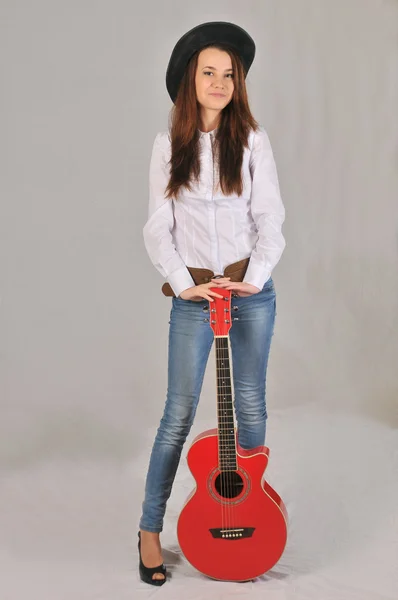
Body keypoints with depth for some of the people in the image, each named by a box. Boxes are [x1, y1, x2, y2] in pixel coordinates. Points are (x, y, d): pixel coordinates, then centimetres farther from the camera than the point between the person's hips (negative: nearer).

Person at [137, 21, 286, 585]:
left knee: (250, 405, 10)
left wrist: (254, 279, -13)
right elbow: (158, 227, 0)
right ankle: (150, 529, 13)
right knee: (179, 412, 1)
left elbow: (270, 219, -2)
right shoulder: (169, 144, 1)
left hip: (253, 290, 1)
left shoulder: (252, 139, 0)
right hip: (193, 292, -1)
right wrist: (182, 283, -11)